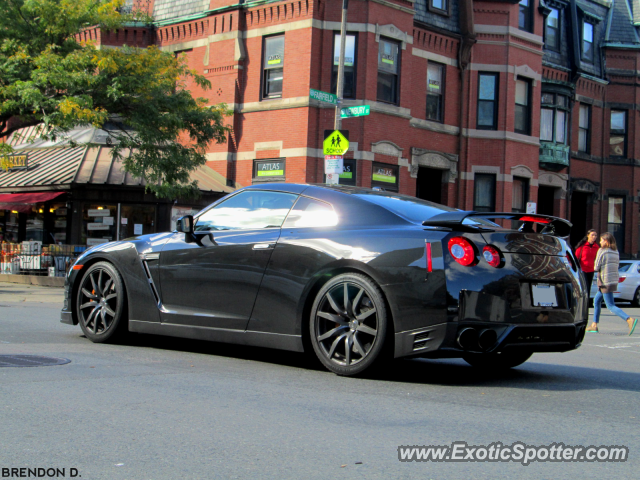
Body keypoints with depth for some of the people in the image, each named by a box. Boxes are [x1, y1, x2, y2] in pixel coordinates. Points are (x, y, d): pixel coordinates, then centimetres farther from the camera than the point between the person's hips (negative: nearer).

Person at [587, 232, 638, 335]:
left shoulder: (601, 251, -11)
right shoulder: (616, 252, 11)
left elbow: (596, 267, -11)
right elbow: (616, 265, 14)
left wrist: (595, 267, 10)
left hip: (605, 282, -9)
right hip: (614, 281, 9)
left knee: (611, 306, -8)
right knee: (596, 300, 21)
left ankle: (629, 320, -26)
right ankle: (594, 325, 23)